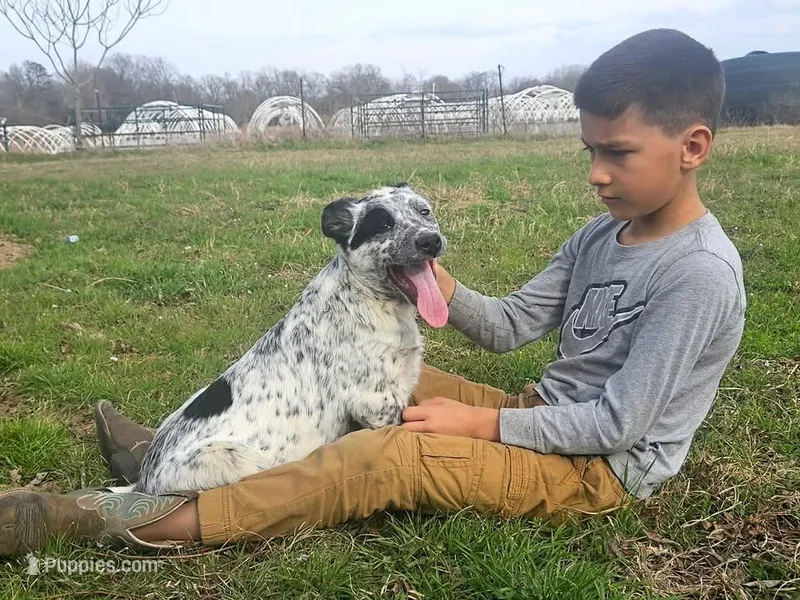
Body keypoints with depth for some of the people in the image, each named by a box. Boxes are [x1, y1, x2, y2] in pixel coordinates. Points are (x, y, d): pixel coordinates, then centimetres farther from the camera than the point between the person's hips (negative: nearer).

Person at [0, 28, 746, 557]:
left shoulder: (701, 274, -22)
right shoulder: (600, 236, 3)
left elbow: (618, 423, -22)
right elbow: (509, 327, 4)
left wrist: (482, 423, -18)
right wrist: (440, 288, -15)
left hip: (602, 468, -8)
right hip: (543, 416, 8)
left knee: (388, 456, -26)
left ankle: (114, 518, -24)